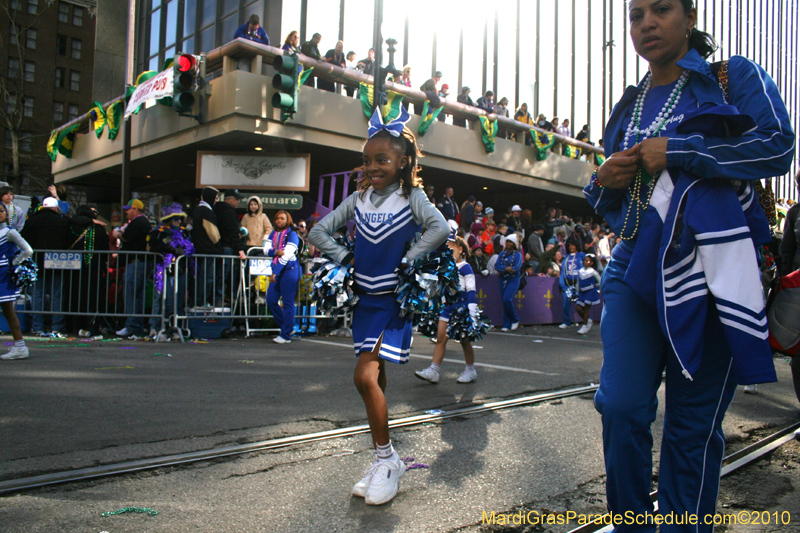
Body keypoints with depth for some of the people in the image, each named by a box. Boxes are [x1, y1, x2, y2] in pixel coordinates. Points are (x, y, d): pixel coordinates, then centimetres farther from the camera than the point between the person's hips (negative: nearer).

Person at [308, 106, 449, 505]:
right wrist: (345, 257, -2)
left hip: (394, 300, -5)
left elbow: (440, 229, -24)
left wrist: (407, 260, -19)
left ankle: (387, 460, 3)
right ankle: (384, 462, 23)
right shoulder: (359, 199, 6)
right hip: (364, 298, 6)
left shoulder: (411, 196, -6)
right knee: (375, 381, 10)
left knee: (365, 377, -15)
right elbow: (318, 231, 9)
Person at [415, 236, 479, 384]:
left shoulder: (465, 268, -6)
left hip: (461, 307, -6)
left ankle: (470, 370, 18)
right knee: (440, 338, -3)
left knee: (464, 340, 4)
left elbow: (471, 291, -10)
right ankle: (433, 371, -6)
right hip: (447, 307, 6)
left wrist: (472, 312, -16)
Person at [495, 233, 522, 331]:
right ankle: (506, 325, 7)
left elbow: (517, 268, -13)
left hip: (513, 280, -4)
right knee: (504, 301, 2)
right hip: (503, 279, 4)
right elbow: (496, 266, -1)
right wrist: (507, 268, -17)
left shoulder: (518, 255, 2)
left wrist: (503, 268, -11)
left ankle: (515, 319, 2)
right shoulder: (502, 254, 13)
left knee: (507, 299, -19)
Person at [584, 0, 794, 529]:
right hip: (635, 267, 4)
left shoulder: (733, 75, 8)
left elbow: (777, 145, -8)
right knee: (622, 406, -6)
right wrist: (604, 182, 2)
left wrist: (677, 152, -13)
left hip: (709, 267, -3)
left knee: (694, 421, 2)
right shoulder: (627, 108, 20)